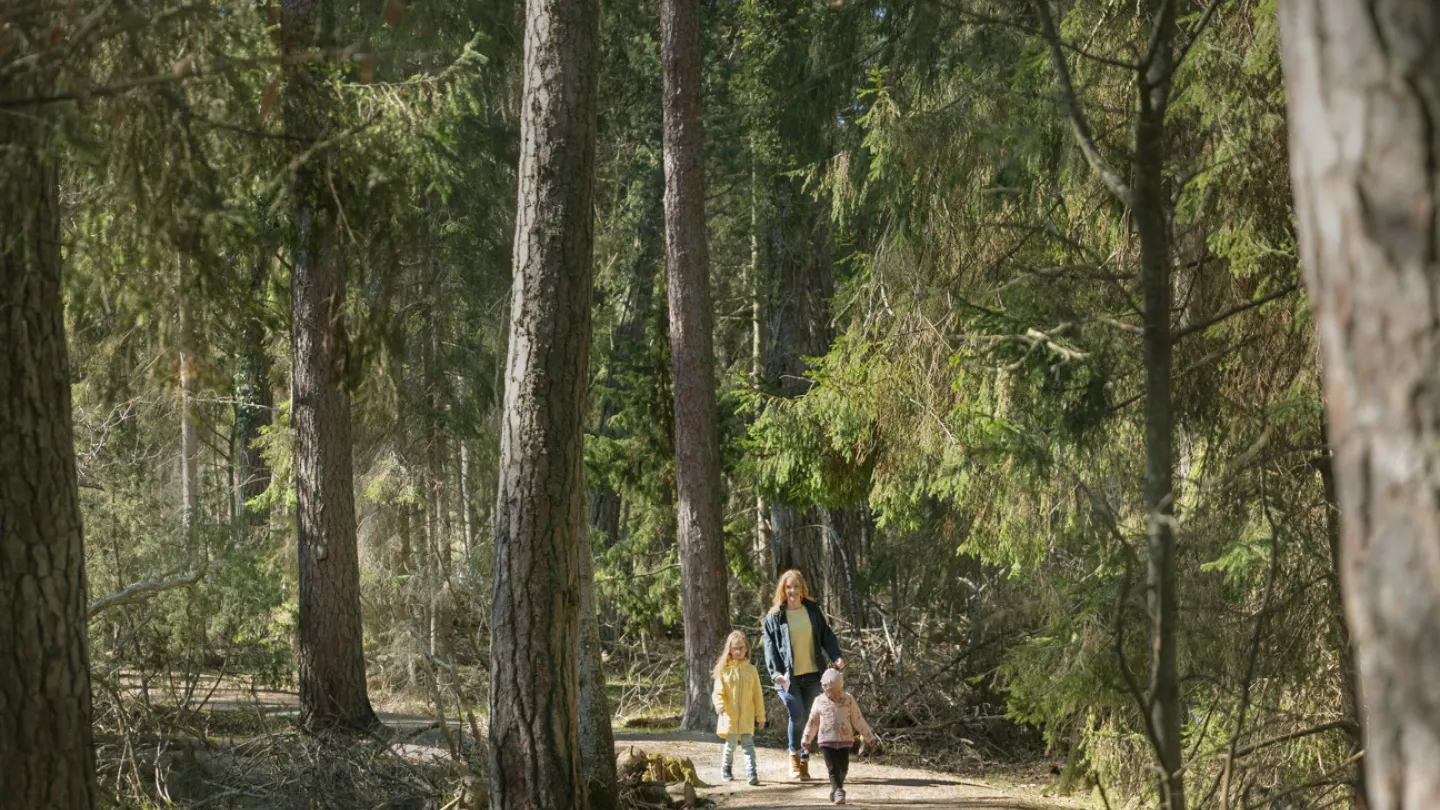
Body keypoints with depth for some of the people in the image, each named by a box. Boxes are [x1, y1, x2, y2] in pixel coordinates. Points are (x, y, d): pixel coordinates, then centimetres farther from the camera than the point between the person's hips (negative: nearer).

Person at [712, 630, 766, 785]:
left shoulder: (751, 670, 4)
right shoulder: (723, 669, 0)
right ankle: (726, 769, 28)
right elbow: (718, 692, -3)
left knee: (748, 743, -7)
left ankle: (752, 773, -12)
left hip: (747, 716, 1)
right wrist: (719, 705, -24)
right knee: (731, 743, 7)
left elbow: (757, 695, 8)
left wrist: (760, 715, 9)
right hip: (730, 715, -1)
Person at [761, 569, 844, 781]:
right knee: (797, 715, -16)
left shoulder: (812, 610, 8)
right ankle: (794, 756, 8)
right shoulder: (774, 617, 0)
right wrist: (776, 673, -15)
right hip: (788, 677, -3)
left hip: (812, 675, 3)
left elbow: (826, 636, 11)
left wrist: (836, 656, -6)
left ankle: (804, 763, 15)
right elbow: (770, 646, -3)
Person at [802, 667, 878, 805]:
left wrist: (869, 737, 6)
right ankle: (838, 792, -13)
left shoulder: (848, 700, -1)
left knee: (843, 768, 5)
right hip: (827, 741, -1)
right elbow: (813, 722, 11)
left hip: (845, 740, 1)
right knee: (833, 768, -10)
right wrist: (807, 739, 17)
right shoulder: (820, 702, -1)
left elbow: (858, 720, 4)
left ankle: (836, 788, 25)